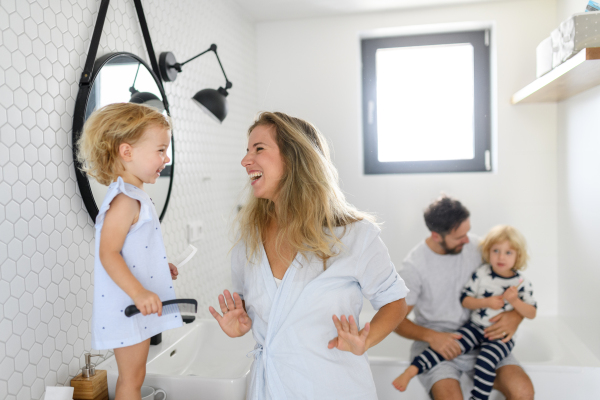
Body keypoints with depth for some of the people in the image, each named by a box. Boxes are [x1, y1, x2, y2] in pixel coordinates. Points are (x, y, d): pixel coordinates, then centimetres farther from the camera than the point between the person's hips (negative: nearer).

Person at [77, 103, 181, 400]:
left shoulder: (134, 197, 11)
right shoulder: (125, 201, -22)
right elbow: (108, 254, -28)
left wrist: (162, 267, 19)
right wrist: (138, 292, -34)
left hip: (138, 306, 10)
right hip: (128, 308, -10)